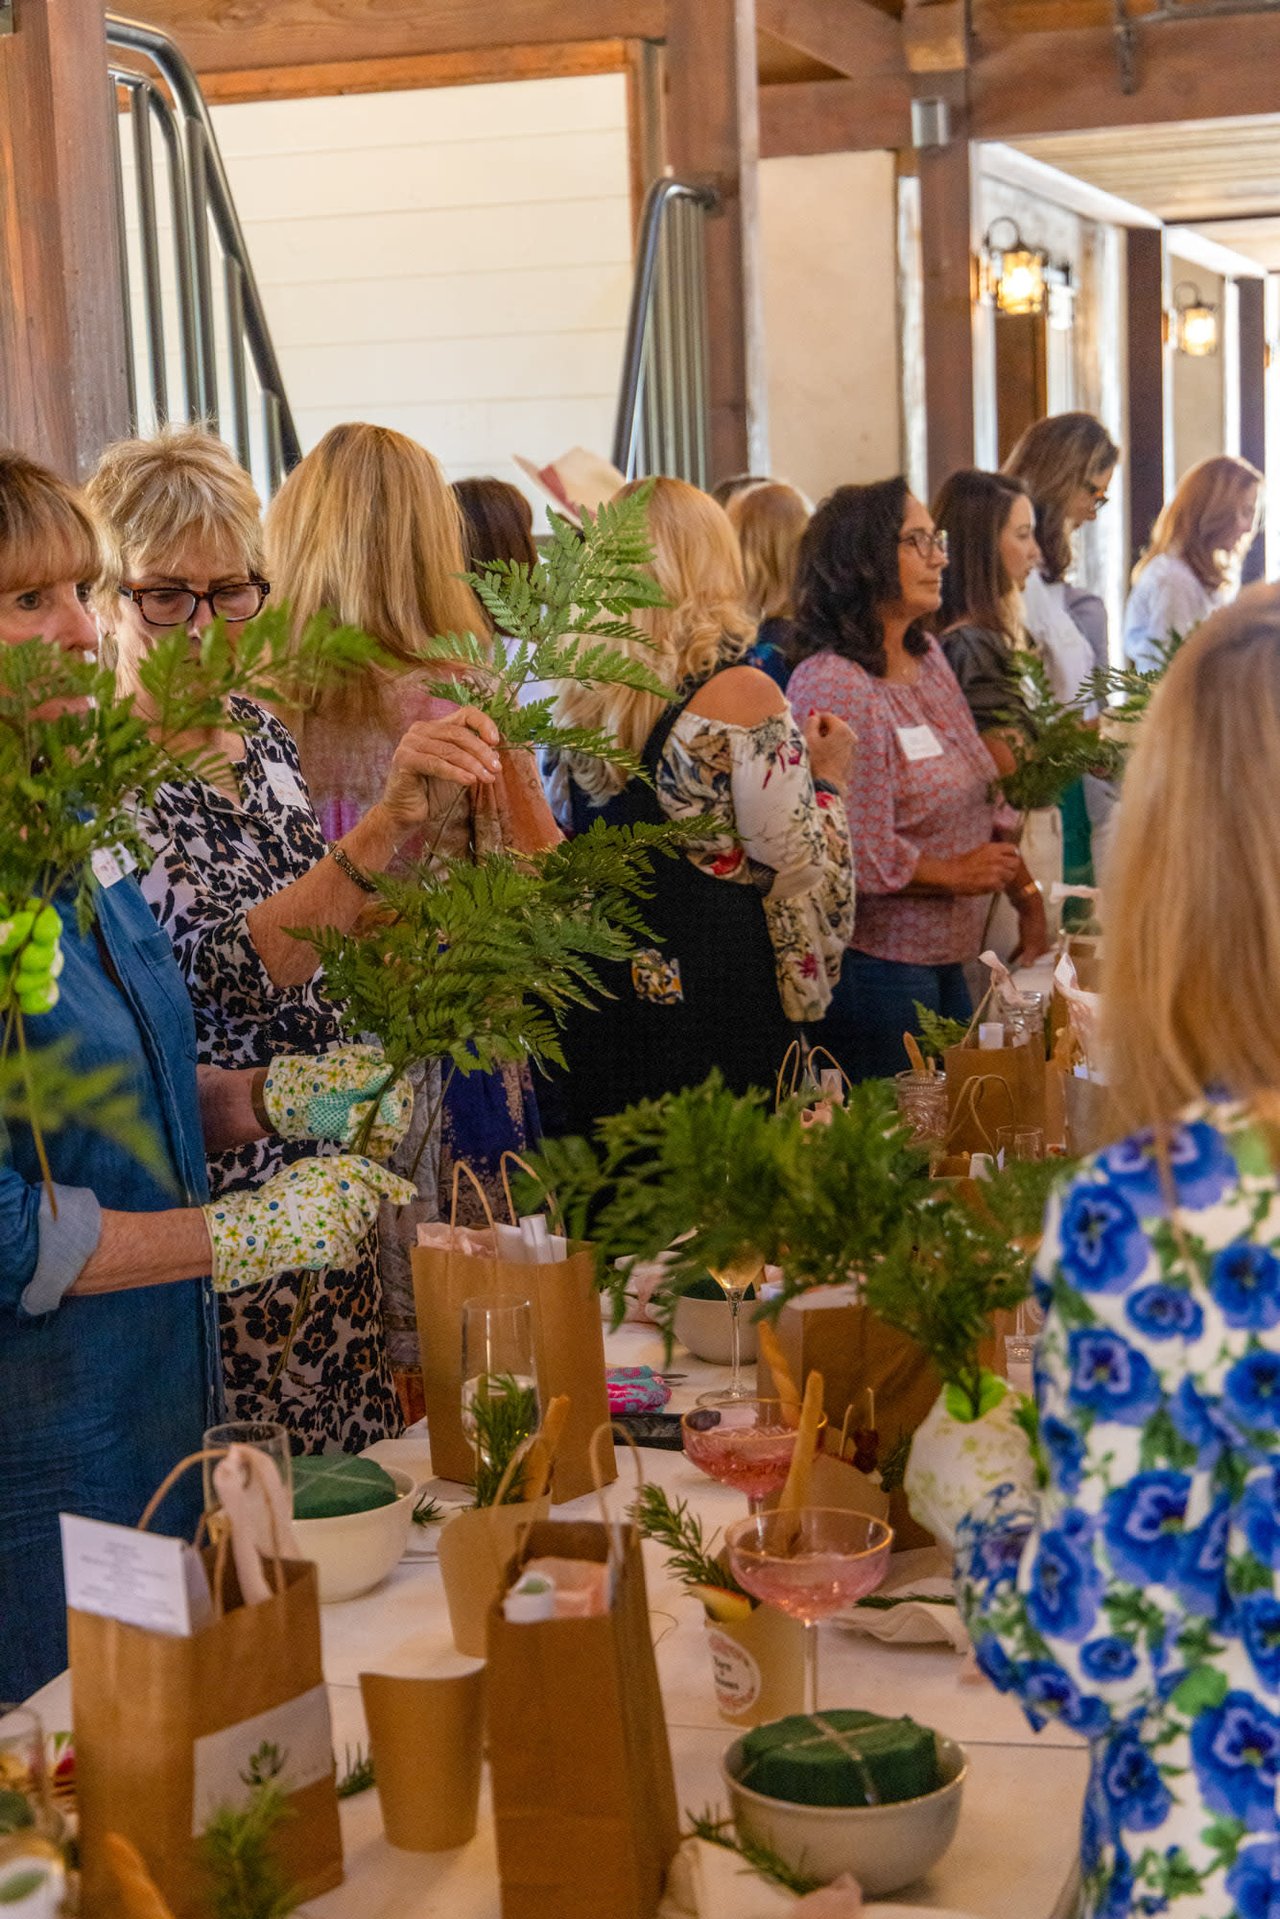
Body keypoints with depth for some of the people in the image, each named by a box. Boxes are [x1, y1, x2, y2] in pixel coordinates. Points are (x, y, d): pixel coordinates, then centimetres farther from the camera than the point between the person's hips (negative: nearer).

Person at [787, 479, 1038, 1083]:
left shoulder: (928, 657, 10)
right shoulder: (832, 686, -19)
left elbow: (972, 802, 19)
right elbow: (857, 854, -22)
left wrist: (1021, 887, 10)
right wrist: (955, 874, -9)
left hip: (944, 959, 9)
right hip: (874, 963, -9)